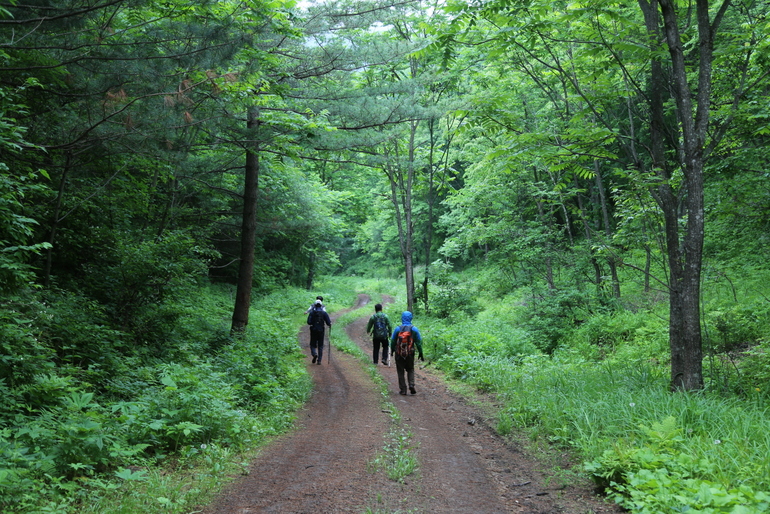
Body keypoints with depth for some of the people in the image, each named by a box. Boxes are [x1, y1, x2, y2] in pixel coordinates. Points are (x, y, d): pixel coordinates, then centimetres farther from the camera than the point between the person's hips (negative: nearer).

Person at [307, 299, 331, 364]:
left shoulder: (311, 312, -2)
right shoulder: (324, 313, -1)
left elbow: (309, 322, -10)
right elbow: (328, 322, -7)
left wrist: (312, 324, 11)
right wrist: (330, 325, 15)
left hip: (313, 330, -1)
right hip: (321, 330, 1)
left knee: (313, 345, 11)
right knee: (320, 346, 9)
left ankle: (314, 354, -17)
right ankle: (319, 360, 6)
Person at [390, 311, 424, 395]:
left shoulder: (398, 329, -6)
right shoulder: (414, 329, -5)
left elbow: (393, 341, 3)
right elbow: (418, 342, -1)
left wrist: (392, 350, 18)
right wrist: (420, 353, 8)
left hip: (399, 354, -1)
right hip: (410, 354, 1)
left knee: (400, 371, 9)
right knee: (410, 370, 18)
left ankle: (403, 389, 8)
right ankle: (411, 385, -2)